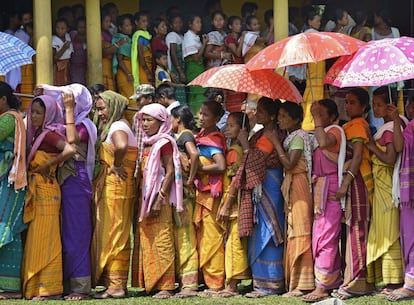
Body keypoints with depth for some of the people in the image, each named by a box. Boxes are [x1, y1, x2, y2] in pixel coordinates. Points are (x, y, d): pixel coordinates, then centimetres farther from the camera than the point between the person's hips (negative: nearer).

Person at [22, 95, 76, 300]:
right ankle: (34, 287, 14)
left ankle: (47, 288, -4)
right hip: (35, 192, 9)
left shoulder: (50, 135, -11)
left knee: (43, 239, -7)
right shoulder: (37, 134, 14)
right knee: (35, 240, 10)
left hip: (46, 191, -9)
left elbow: (70, 150, -27)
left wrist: (47, 166, -18)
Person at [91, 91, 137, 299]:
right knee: (113, 234, 12)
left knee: (113, 235, -6)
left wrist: (116, 165, -20)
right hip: (109, 186, 10)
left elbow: (121, 146, -34)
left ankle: (115, 285, -4)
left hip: (115, 185, -10)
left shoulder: (117, 126, -12)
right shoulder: (107, 128, 19)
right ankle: (117, 283, 16)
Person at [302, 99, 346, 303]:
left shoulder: (335, 130, -6)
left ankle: (322, 286, -14)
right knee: (328, 237, 12)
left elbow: (325, 142, -30)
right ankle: (335, 281, 19)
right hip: (319, 188, 9)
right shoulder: (320, 134, 19)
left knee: (325, 237, -12)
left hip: (330, 188, -9)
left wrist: (317, 118, -21)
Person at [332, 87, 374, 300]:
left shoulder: (357, 125, -7)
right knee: (357, 229, 9)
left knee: (355, 228, -11)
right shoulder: (350, 126, 20)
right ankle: (362, 280, 12)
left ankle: (355, 282, -13)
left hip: (356, 179, -10)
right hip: (352, 180, 10)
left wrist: (345, 183, -23)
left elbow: (358, 156, -17)